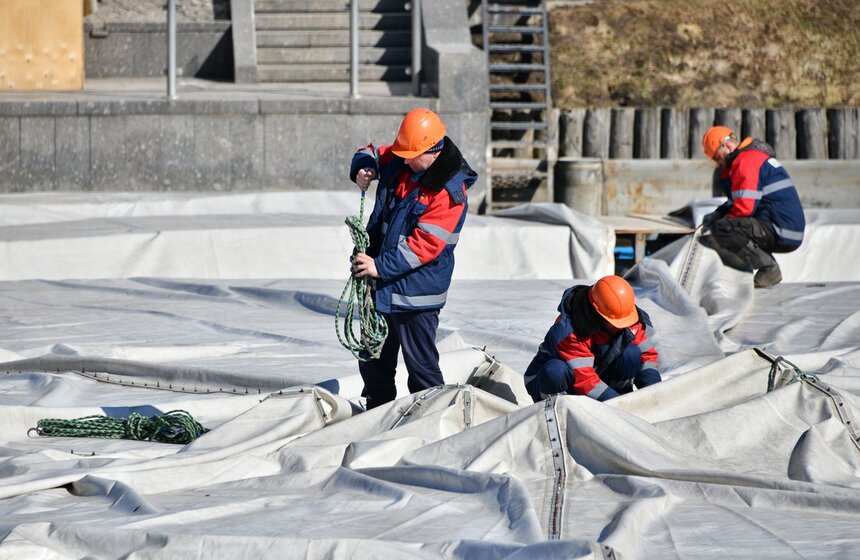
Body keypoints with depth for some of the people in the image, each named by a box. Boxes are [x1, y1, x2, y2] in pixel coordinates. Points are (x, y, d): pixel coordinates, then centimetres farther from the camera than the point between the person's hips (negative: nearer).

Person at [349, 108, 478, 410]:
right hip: (380, 284, 8)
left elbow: (425, 245, -25)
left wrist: (381, 266, -28)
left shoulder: (449, 191, -20)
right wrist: (362, 169, -3)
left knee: (421, 366, -7)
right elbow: (371, 154, 21)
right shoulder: (399, 161, 1)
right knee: (373, 362, 19)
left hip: (414, 293, -8)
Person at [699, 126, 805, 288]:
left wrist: (720, 220, -4)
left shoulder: (746, 161, -12)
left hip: (781, 233, -11)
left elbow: (745, 207, -19)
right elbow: (742, 201, 30)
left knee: (720, 231, -24)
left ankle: (768, 268, -12)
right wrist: (718, 214, 15)